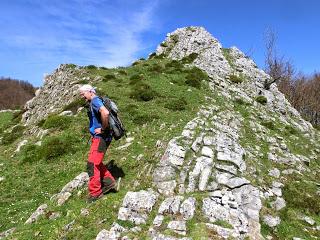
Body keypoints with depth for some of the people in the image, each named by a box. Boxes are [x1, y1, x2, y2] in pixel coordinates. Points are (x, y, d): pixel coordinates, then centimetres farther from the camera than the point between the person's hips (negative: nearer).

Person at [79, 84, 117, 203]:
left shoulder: (95, 101, -13)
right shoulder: (93, 103, 19)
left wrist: (103, 129, -22)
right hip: (98, 137, 10)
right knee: (96, 162, 17)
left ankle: (95, 192, 7)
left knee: (92, 164, -4)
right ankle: (109, 182, 22)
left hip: (100, 137, -10)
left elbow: (105, 113, -34)